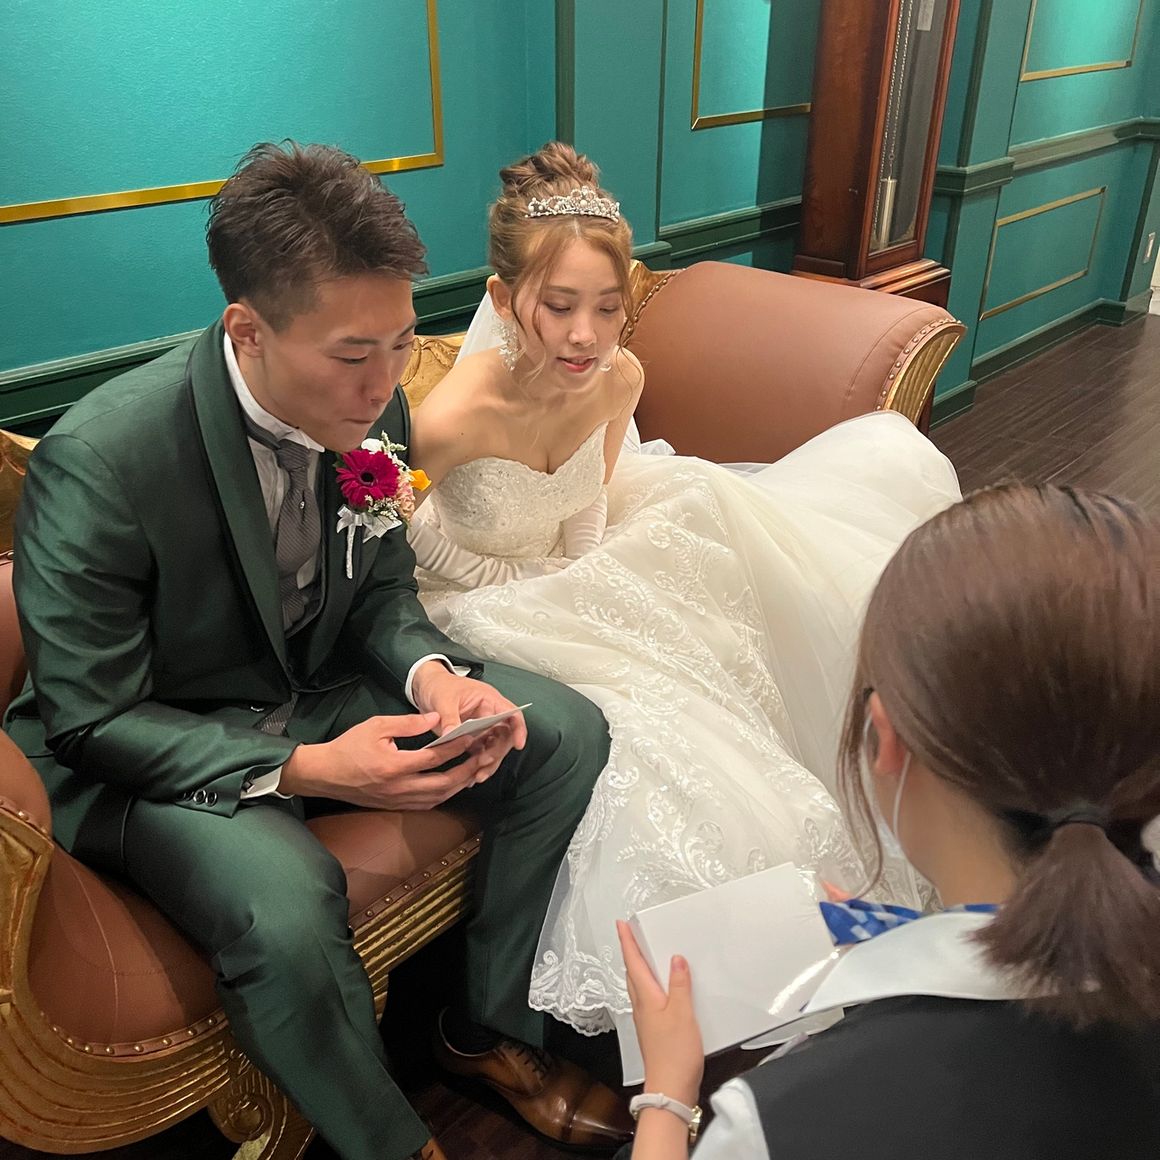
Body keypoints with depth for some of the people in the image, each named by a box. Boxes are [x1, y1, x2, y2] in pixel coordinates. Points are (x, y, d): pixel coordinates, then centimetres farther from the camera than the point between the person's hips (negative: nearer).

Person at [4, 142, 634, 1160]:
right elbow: (91, 719, -20)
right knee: (287, 904, -35)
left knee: (567, 732, -6)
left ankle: (493, 1027, 12)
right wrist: (300, 771, -31)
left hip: (318, 692, 6)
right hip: (144, 751, -5)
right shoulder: (97, 461, -27)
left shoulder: (371, 411, -10)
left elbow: (381, 592, 4)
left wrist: (433, 674, -19)